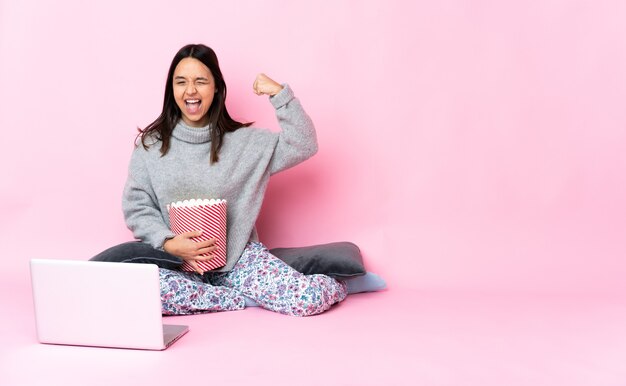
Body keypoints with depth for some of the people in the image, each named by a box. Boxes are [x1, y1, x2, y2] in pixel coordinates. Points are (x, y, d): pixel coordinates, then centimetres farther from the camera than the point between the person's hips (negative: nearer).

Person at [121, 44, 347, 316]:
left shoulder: (244, 141, 1)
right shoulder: (151, 143, 2)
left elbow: (303, 146, -5)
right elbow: (137, 207, 1)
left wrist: (280, 94, -12)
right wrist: (168, 243, -16)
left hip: (238, 256, -1)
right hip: (176, 261, 2)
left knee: (310, 298, -25)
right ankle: (253, 297, -15)